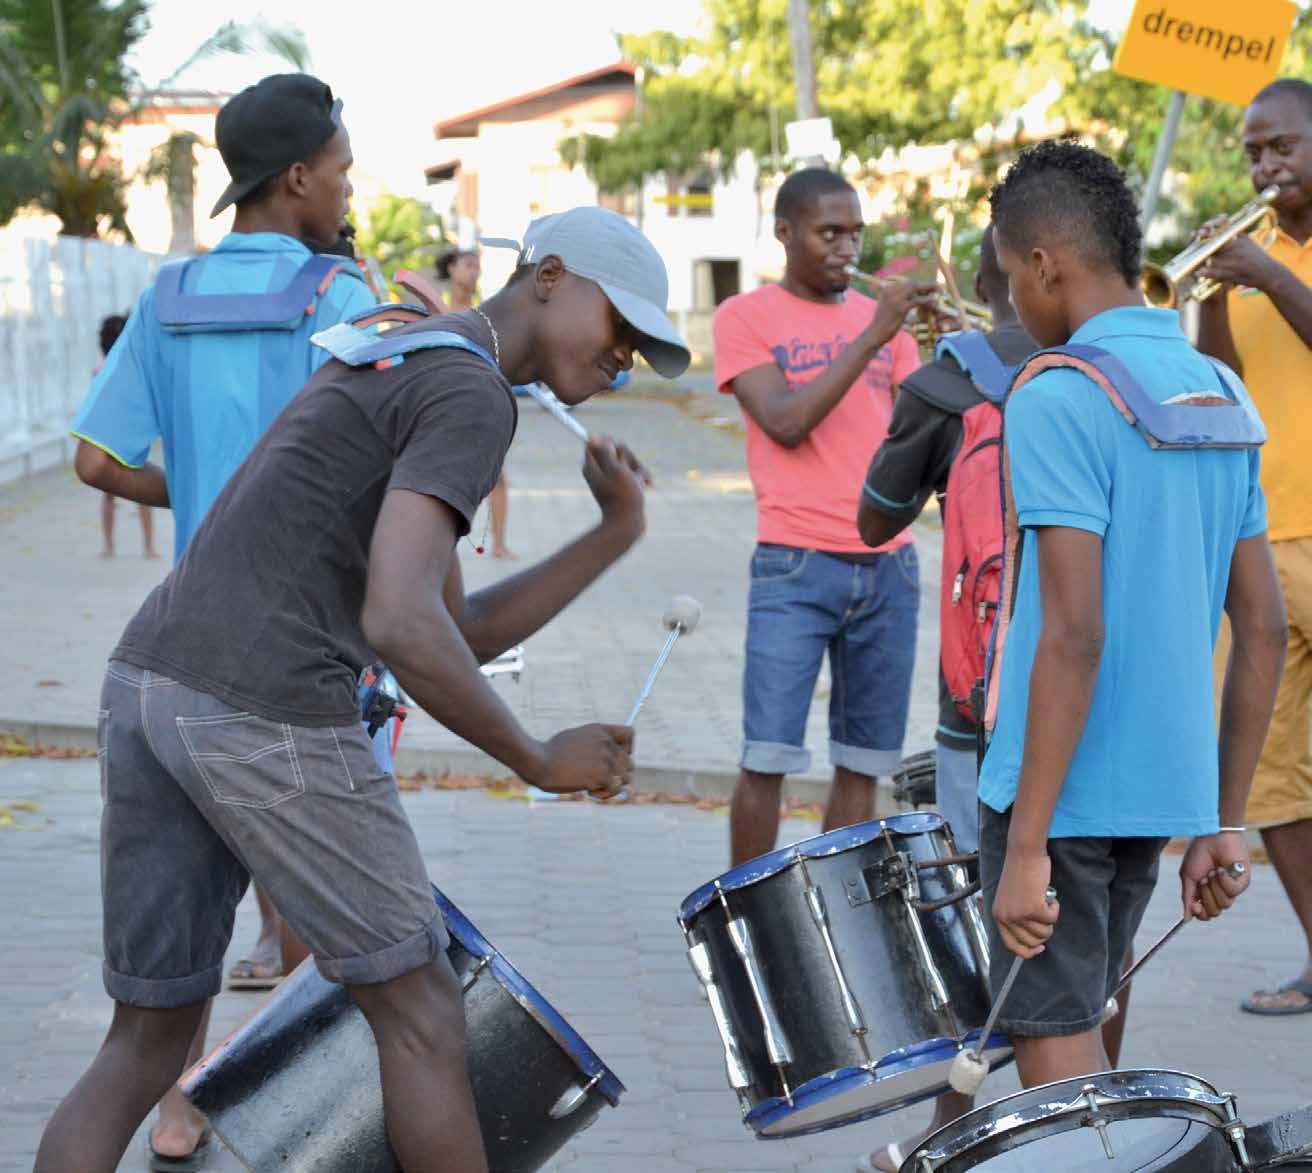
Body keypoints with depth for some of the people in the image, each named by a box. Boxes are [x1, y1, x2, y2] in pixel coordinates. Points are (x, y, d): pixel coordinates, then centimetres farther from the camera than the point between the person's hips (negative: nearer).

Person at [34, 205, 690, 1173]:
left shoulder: (384, 375, 26)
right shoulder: (474, 399, -6)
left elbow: (456, 638, 24)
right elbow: (399, 627, -20)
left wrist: (618, 532, 16)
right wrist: (541, 763, -6)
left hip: (151, 689, 9)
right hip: (268, 721, -9)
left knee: (147, 1048, 13)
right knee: (420, 1011, 9)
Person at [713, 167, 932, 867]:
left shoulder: (883, 320, 15)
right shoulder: (745, 318, 3)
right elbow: (785, 423, -12)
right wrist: (869, 338, -15)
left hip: (888, 567, 4)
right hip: (794, 570, -4)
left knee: (863, 763, 5)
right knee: (768, 760, -6)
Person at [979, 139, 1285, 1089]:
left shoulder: (1059, 397, -15)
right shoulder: (1222, 395, 9)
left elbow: (1073, 635, -22)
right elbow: (1264, 631, 10)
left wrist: (1026, 847, -19)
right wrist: (1224, 825, 15)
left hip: (1062, 791, -8)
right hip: (1164, 787, 8)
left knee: (1056, 1052, 2)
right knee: (1078, 1029, 21)